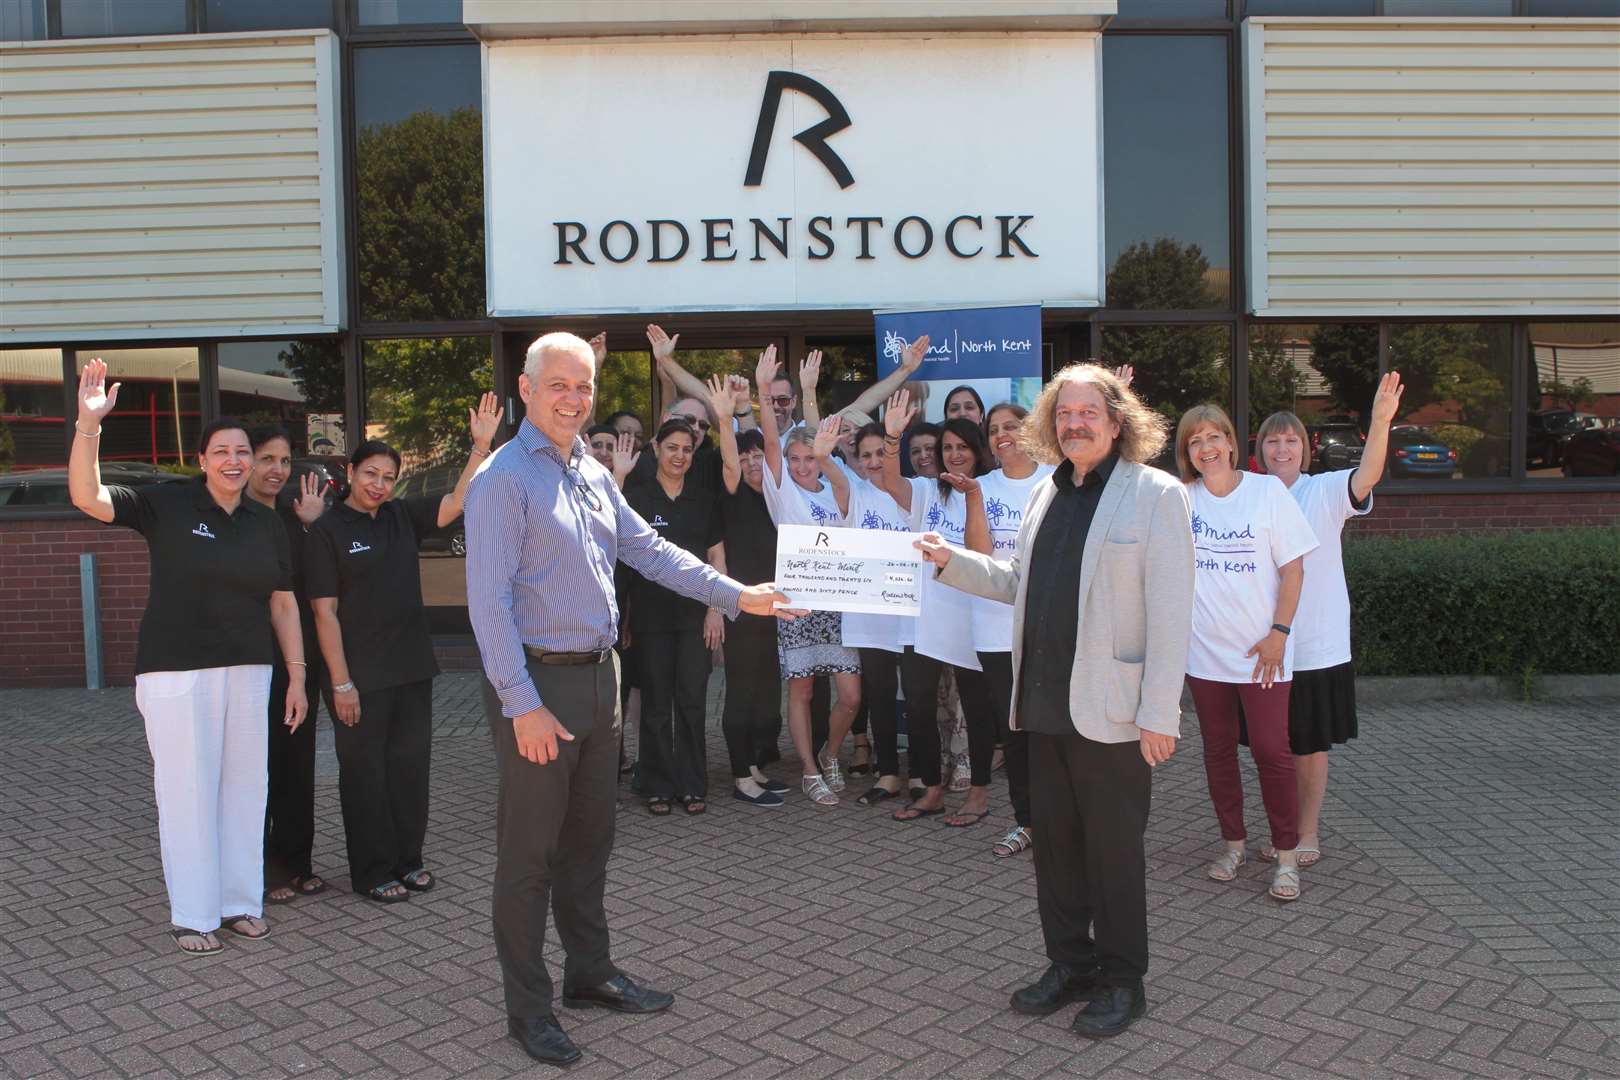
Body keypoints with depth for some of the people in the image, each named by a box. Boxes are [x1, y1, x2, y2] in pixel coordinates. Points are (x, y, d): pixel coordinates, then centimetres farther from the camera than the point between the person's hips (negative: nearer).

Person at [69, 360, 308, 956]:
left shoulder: (266, 523, 8)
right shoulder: (167, 505, -3)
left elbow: (283, 602, 10)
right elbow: (87, 497, -15)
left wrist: (297, 676, 8)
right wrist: (89, 423, -27)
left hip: (248, 671, 4)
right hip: (176, 672, -4)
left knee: (245, 786, 9)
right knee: (187, 789, 1)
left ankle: (240, 901, 23)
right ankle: (192, 915, 13)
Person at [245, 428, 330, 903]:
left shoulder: (293, 517, 11)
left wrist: (311, 526, -1)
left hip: (299, 660, 6)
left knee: (298, 763, 11)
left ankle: (295, 862, 23)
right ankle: (260, 869, 15)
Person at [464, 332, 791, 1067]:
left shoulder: (595, 476, 11)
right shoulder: (503, 480, -13)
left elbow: (651, 552, 15)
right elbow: (489, 600, -18)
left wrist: (736, 595, 10)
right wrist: (522, 704, -21)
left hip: (597, 675, 8)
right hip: (537, 681, -8)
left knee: (589, 838, 18)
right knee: (529, 851, 4)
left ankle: (590, 973, 34)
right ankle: (527, 1006, 18)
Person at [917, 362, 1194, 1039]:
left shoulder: (1156, 495, -8)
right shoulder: (1047, 494, 13)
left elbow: (1170, 613, -13)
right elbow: (1018, 584, 19)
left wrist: (1158, 712, -17)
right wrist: (951, 562, 5)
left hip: (1112, 713, -6)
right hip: (1045, 704, 7)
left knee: (1113, 849, 6)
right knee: (1054, 841, 15)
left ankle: (1122, 981, 24)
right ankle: (1070, 964, 32)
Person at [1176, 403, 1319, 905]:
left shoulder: (1267, 490, -4)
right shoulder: (1180, 498, 3)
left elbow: (1293, 568, -3)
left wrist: (1279, 632, -10)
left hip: (1260, 650, -3)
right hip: (1204, 649, 3)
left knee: (1272, 749, -2)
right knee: (1218, 749, 11)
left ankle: (1287, 855, 11)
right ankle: (1233, 843, 25)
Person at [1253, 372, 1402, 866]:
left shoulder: (1325, 491, -6)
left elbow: (1368, 476, -24)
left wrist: (1381, 421, -39)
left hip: (1318, 647, -2)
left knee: (1310, 746, 8)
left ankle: (1308, 832, 23)